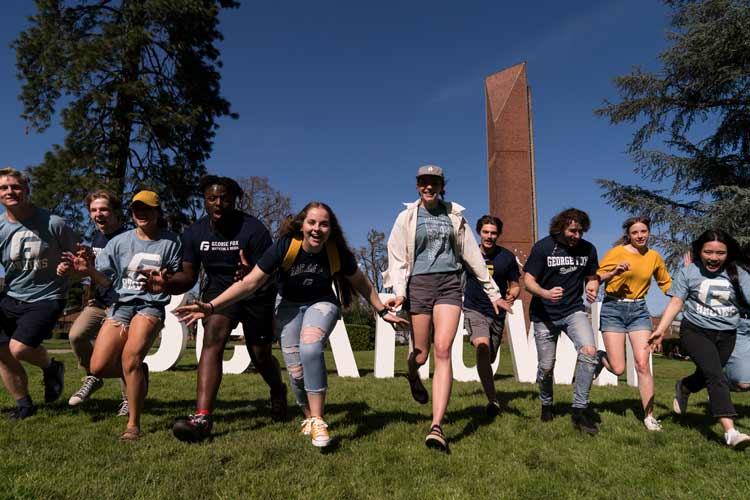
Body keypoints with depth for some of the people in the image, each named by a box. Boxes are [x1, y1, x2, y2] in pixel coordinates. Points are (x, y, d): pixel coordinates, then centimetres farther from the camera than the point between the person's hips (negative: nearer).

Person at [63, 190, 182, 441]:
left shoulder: (170, 242, 2)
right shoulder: (119, 242, 9)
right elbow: (105, 281, 7)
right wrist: (88, 270, -12)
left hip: (152, 306, -4)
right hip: (121, 305, 4)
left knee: (130, 357, -26)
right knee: (98, 368, -7)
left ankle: (133, 424, -12)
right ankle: (139, 373, 26)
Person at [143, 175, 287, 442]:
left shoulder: (253, 229, -22)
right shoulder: (194, 233, -8)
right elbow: (189, 276, -6)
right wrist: (169, 283, -28)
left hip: (256, 295, -2)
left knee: (260, 355, 4)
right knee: (212, 338, -24)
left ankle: (278, 392, 39)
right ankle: (202, 417, -28)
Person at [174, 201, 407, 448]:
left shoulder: (338, 252, -21)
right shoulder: (284, 247, -25)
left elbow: (361, 283, -2)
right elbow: (250, 283, -22)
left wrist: (383, 311, 4)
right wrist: (211, 307, -29)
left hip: (322, 303, -1)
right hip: (290, 306, 1)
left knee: (310, 347, -31)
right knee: (296, 372, -2)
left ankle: (317, 421, -18)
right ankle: (309, 416, 30)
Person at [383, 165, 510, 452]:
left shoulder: (454, 216, 12)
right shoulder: (407, 218, 7)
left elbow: (473, 256, 13)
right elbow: (397, 258, 1)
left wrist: (493, 293, 12)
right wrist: (399, 292, -15)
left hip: (449, 284, 1)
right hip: (419, 285, 0)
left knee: (443, 350, -14)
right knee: (421, 355, 3)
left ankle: (437, 427, -14)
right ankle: (413, 376, 43)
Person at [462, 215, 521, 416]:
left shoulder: (507, 257, -1)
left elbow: (515, 285, 7)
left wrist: (512, 296, -14)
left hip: (498, 313, 2)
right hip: (474, 310, -2)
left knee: (489, 359, 15)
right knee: (482, 347, -29)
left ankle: (490, 394, 47)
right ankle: (493, 400, -26)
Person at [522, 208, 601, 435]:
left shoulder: (588, 249, 1)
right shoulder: (542, 247, -10)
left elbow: (591, 277, 14)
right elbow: (528, 280, -10)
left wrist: (592, 289, -10)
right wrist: (545, 293, -29)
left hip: (574, 310, 2)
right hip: (545, 314, -2)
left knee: (589, 352, -22)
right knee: (546, 367, 4)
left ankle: (579, 410, -8)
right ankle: (546, 405, 35)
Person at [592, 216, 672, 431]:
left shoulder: (654, 256, 7)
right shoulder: (617, 252, -6)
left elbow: (666, 283, 22)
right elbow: (596, 278, -7)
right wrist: (615, 272, -23)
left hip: (639, 310, 3)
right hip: (613, 308, -3)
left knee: (643, 365, -6)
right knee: (618, 369, -5)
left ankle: (649, 416, 8)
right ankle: (600, 358, 30)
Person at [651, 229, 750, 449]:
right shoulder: (689, 272, -3)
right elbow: (676, 302, -5)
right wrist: (660, 330, -14)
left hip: (726, 336, 3)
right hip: (695, 332, -3)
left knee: (706, 376, 16)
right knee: (716, 376, -18)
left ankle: (683, 387, 50)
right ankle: (730, 431, -21)